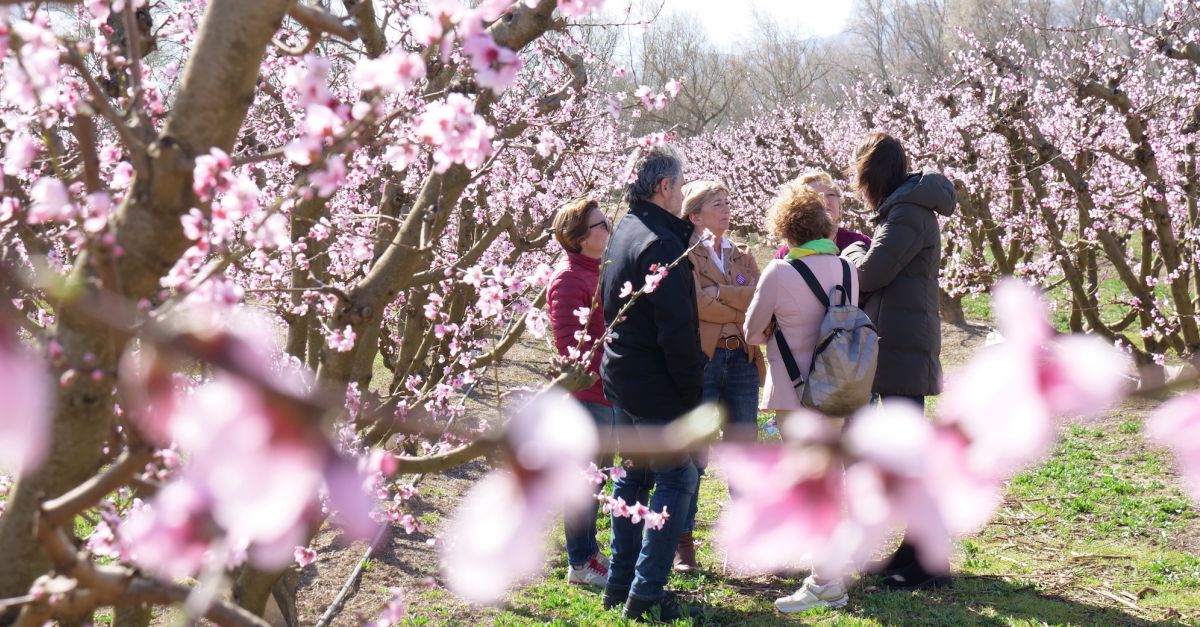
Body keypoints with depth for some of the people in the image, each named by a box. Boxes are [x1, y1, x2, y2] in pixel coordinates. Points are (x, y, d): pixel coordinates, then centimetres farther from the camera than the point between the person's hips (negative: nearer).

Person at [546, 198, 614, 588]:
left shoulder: (600, 272, 16)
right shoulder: (568, 279, -14)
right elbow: (570, 343, -20)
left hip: (607, 393, 10)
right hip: (586, 394, -10)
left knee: (595, 476, 17)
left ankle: (589, 552, 28)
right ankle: (580, 565, 8)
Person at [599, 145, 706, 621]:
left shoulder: (624, 232, 10)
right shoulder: (661, 243, -21)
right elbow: (677, 330, -23)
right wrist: (693, 389, -16)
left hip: (620, 376, 10)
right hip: (656, 385, -10)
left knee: (635, 474, 18)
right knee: (677, 479, -1)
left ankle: (620, 584, 25)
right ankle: (646, 595, -1)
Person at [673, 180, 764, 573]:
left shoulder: (743, 256, 17)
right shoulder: (685, 254, -1)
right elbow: (697, 303, -16)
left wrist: (719, 294, -12)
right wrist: (741, 305, -8)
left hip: (742, 359, 5)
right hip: (701, 360, -5)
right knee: (693, 455, -2)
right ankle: (684, 542, 6)